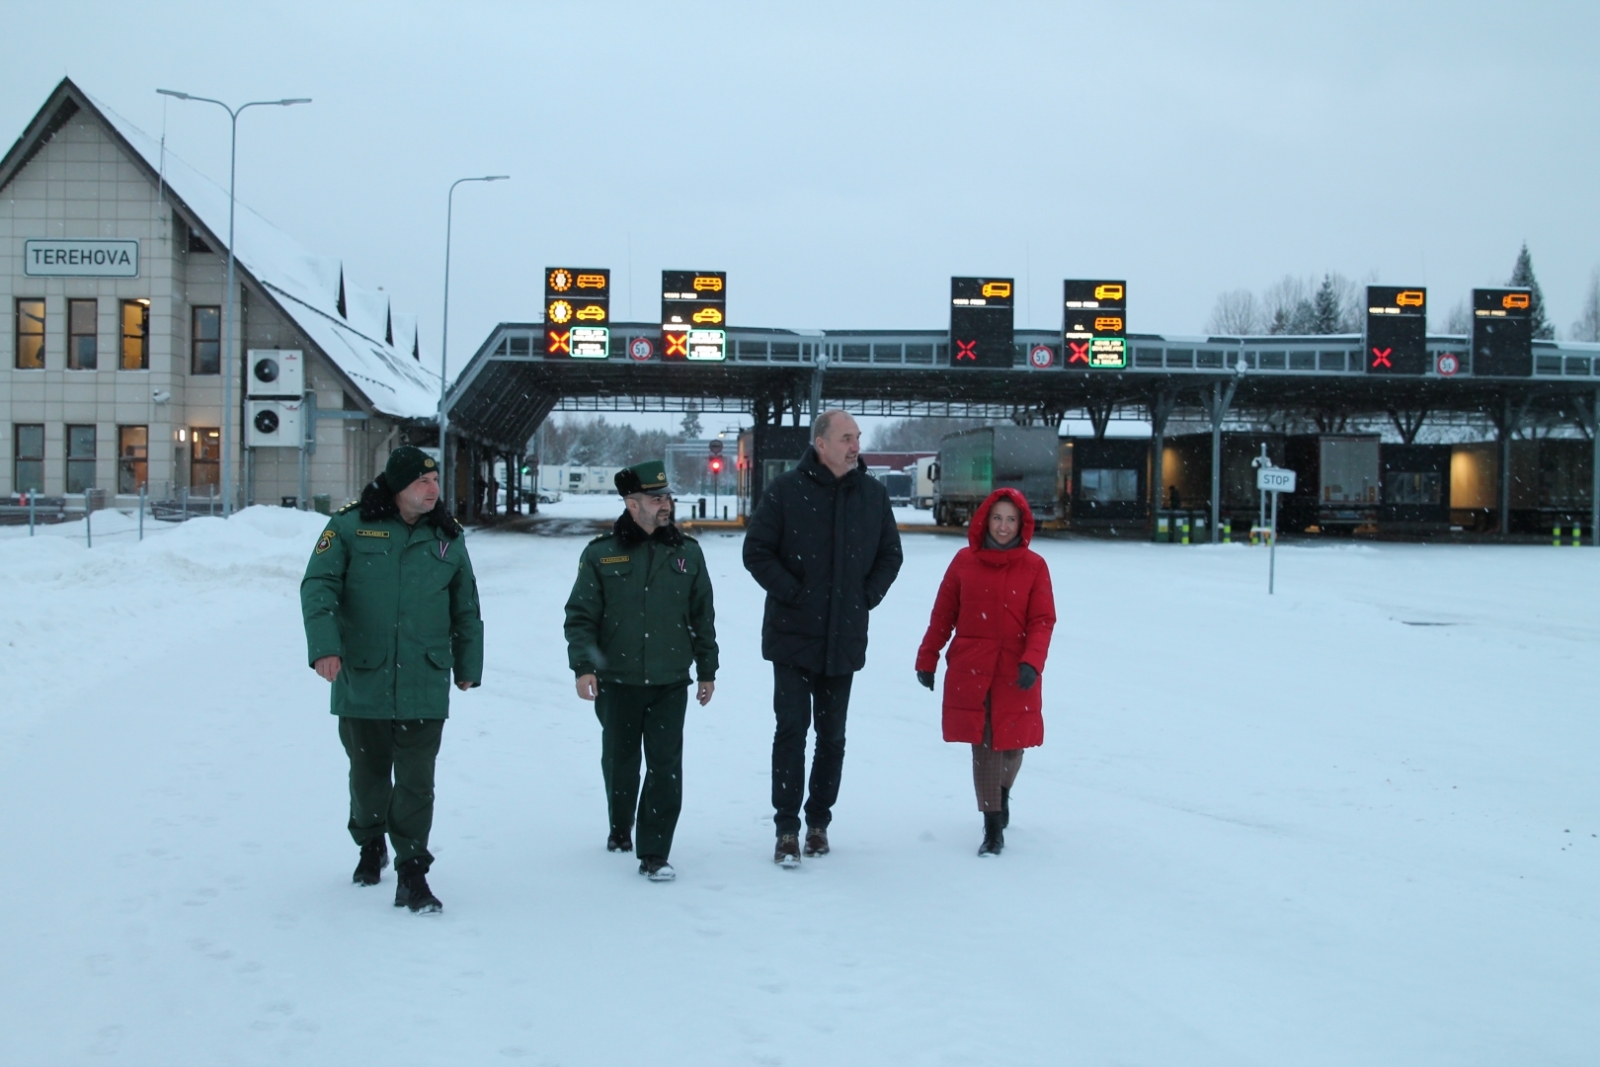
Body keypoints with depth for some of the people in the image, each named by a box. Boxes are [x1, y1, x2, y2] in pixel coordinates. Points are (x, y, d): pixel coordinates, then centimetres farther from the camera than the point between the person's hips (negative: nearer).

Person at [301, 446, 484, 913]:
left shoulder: (448, 537, 8)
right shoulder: (350, 527, -1)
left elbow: (466, 609, 16)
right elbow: (318, 586, -7)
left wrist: (467, 666, 17)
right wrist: (324, 646, -19)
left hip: (425, 686, 1)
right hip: (362, 681, -1)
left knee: (416, 781, -4)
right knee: (368, 773, 14)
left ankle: (412, 873, 3)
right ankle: (370, 845, 39)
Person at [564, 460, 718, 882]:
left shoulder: (687, 553, 5)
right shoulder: (601, 554, -2)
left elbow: (703, 616, 12)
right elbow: (581, 616, -1)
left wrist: (707, 669, 13)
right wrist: (583, 665, -12)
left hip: (670, 684, 1)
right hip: (616, 681, 0)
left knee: (665, 768, -6)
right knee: (619, 762, 14)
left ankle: (654, 854, 0)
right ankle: (620, 828, 38)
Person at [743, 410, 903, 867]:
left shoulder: (873, 494, 4)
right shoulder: (786, 490, -8)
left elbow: (890, 554, 15)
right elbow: (756, 551, -6)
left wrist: (868, 596, 2)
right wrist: (791, 593, -12)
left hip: (844, 640, 4)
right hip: (793, 636, -3)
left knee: (832, 736, 11)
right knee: (792, 731, -3)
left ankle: (819, 821, 24)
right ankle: (787, 829, 4)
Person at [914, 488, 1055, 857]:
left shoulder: (1034, 566, 0)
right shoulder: (965, 561, 3)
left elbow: (1042, 620, -3)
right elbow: (943, 614, 7)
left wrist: (1032, 661, -17)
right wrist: (927, 659, 7)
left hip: (1015, 672, 0)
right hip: (970, 670, 0)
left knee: (1011, 743, 7)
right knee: (983, 744, 0)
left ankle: (1003, 792, 41)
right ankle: (993, 828, 7)